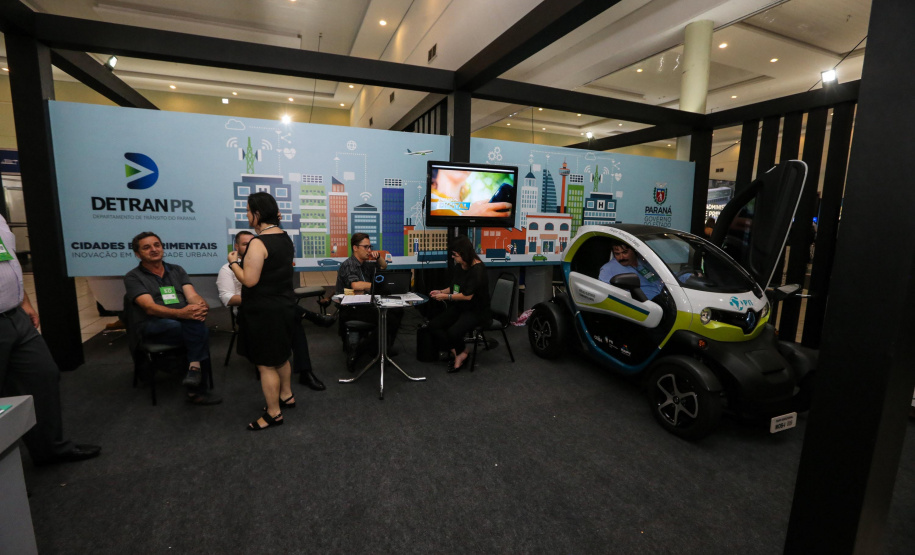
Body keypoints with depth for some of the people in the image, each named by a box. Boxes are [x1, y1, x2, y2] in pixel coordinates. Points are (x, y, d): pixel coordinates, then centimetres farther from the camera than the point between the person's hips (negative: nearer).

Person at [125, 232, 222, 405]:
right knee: (201, 331, -33)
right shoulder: (133, 277, 6)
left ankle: (194, 368, -31)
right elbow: (150, 307, -11)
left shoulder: (177, 270, 20)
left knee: (196, 321, -36)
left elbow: (192, 296, 4)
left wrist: (201, 307, -23)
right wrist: (180, 313, -31)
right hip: (155, 327, -3)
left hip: (186, 323, 3)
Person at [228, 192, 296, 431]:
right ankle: (286, 396, 39)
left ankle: (274, 413, 16)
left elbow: (249, 280, -23)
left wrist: (233, 262, -8)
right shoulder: (285, 238, 6)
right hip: (284, 304, 9)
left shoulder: (258, 243, -21)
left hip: (264, 311, -9)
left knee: (266, 364, 4)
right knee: (281, 356, 24)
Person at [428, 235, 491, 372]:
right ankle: (458, 353, -8)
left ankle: (463, 350, 4)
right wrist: (441, 291, 7)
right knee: (433, 325, -12)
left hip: (476, 311, -8)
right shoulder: (459, 266, 7)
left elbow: (468, 295, -21)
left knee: (453, 332, -29)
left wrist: (446, 297, -14)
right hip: (459, 307, 8)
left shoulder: (478, 268, -17)